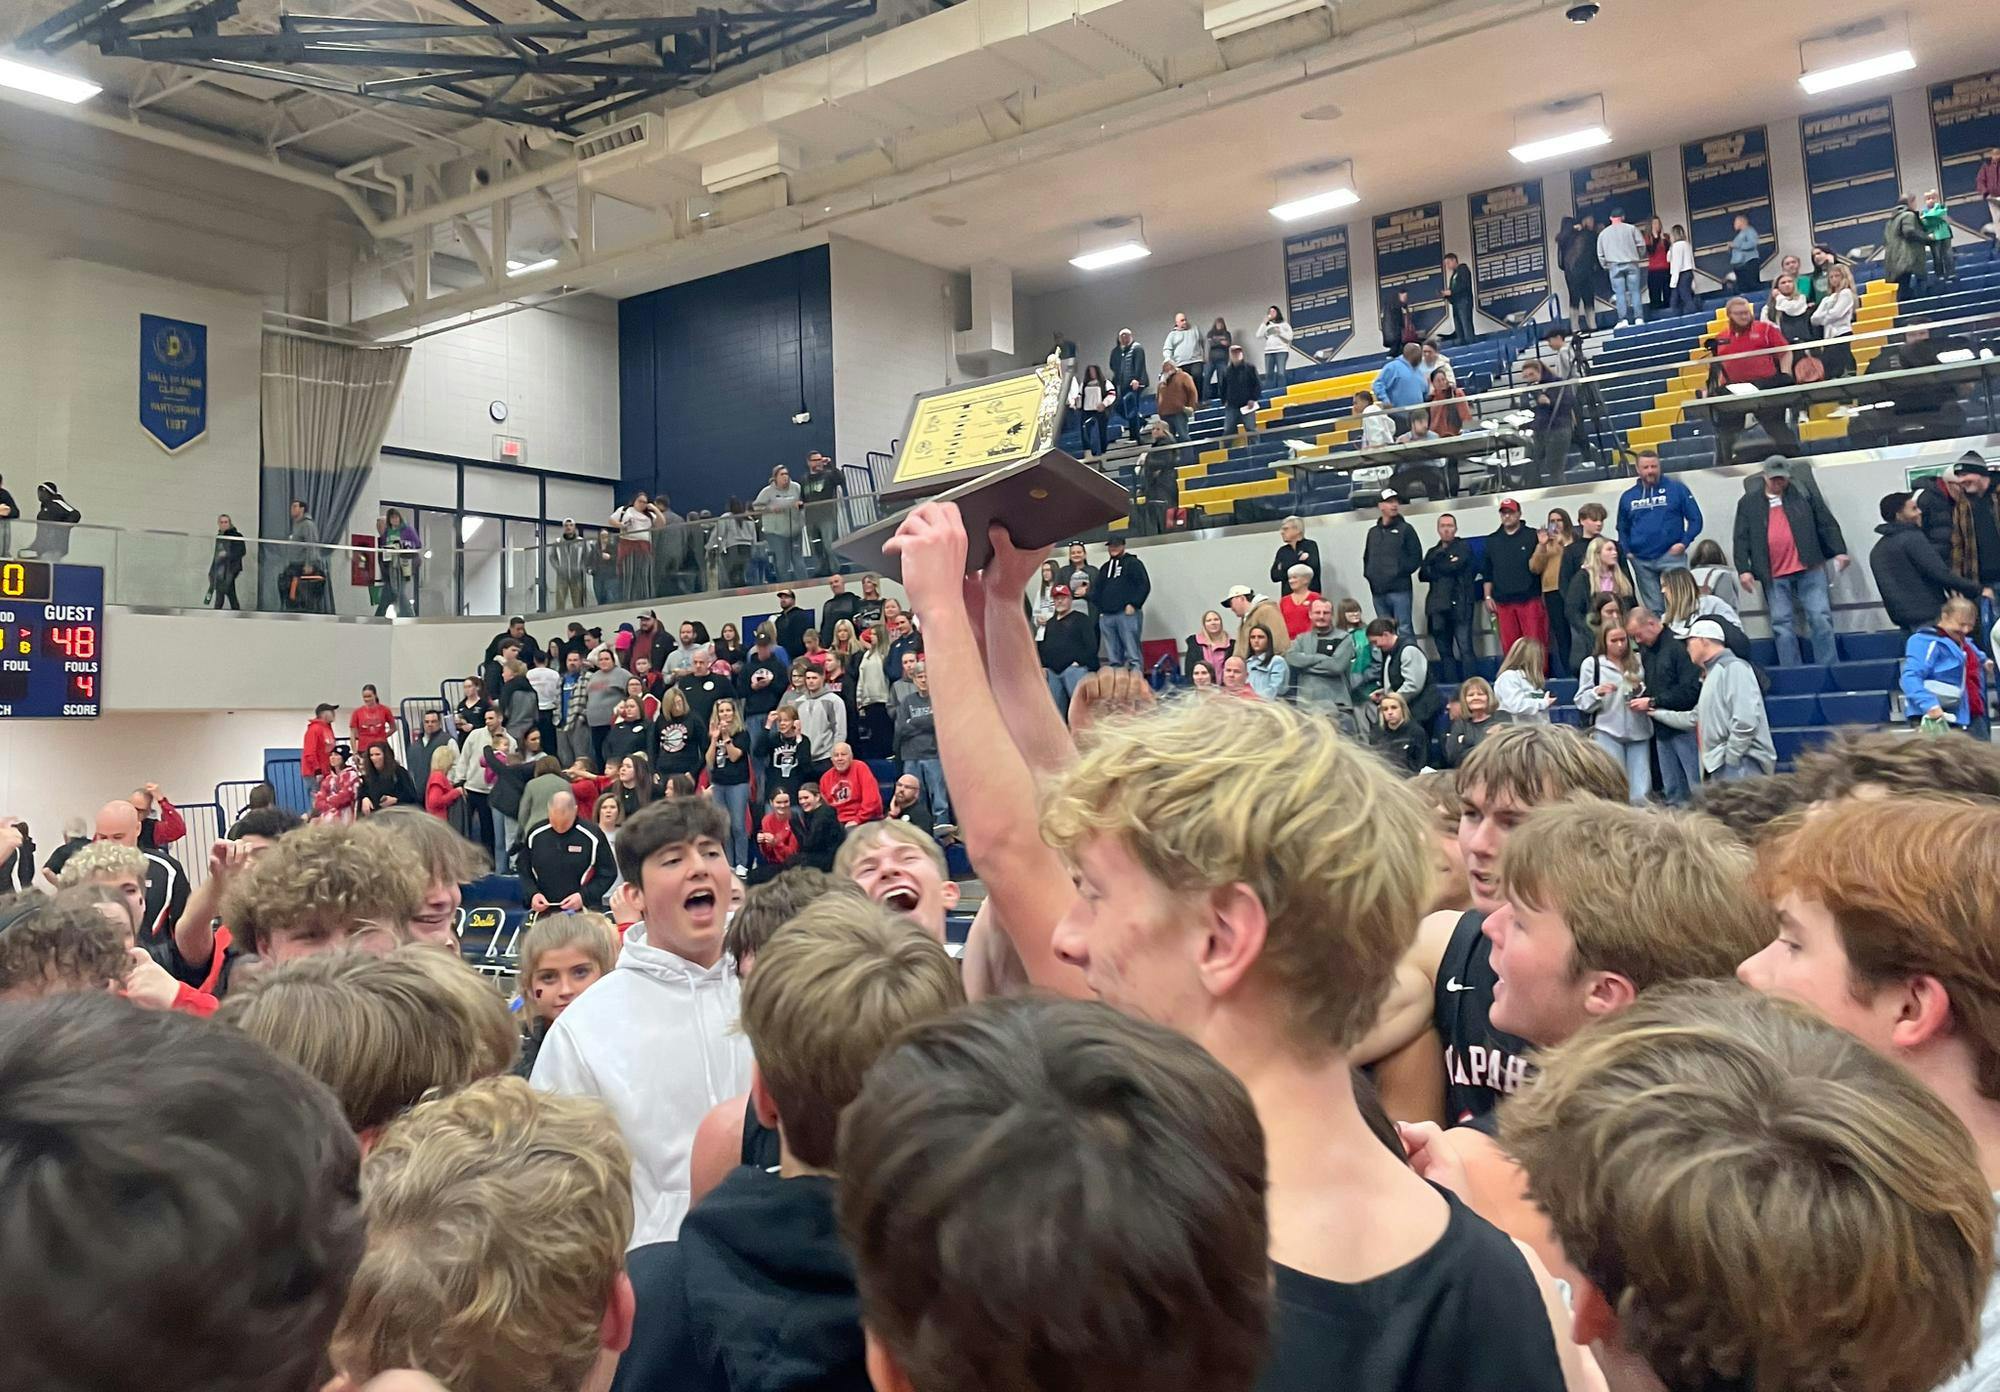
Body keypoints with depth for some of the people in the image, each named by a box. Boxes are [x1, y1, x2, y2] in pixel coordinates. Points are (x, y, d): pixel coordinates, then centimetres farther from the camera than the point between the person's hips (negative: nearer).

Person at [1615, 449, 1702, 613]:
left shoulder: (1677, 489, 2)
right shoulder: (1627, 497, 11)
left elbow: (1695, 519, 2)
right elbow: (1622, 528, 21)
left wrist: (1684, 543, -10)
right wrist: (1627, 552, 6)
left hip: (1671, 556, -3)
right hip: (1641, 562, 3)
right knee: (1653, 609, 7)